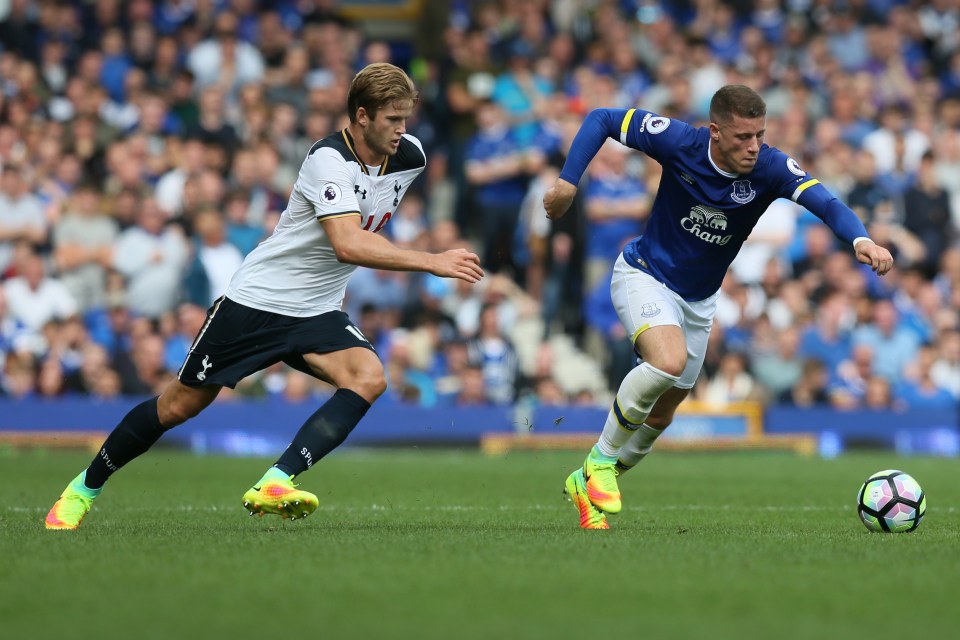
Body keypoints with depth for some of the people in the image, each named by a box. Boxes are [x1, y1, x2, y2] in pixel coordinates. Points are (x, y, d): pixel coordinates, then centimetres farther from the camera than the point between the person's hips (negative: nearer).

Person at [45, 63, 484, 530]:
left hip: (318, 314, 5)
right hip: (256, 300, -5)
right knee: (179, 406, 4)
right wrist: (432, 262, -41)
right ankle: (84, 488, 27)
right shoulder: (328, 159, -24)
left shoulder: (408, 157, -3)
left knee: (368, 378, -25)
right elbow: (348, 244, -38)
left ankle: (275, 484, -33)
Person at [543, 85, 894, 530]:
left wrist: (860, 240, -56)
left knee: (660, 415, 13)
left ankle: (587, 485, 36)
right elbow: (601, 120, -13)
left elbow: (826, 204, -37)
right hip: (645, 276, -4)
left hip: (699, 300, 4)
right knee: (670, 361, -32)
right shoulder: (679, 142, -24)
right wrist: (568, 182, -19)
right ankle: (600, 459, -13)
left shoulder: (770, 168, -22)